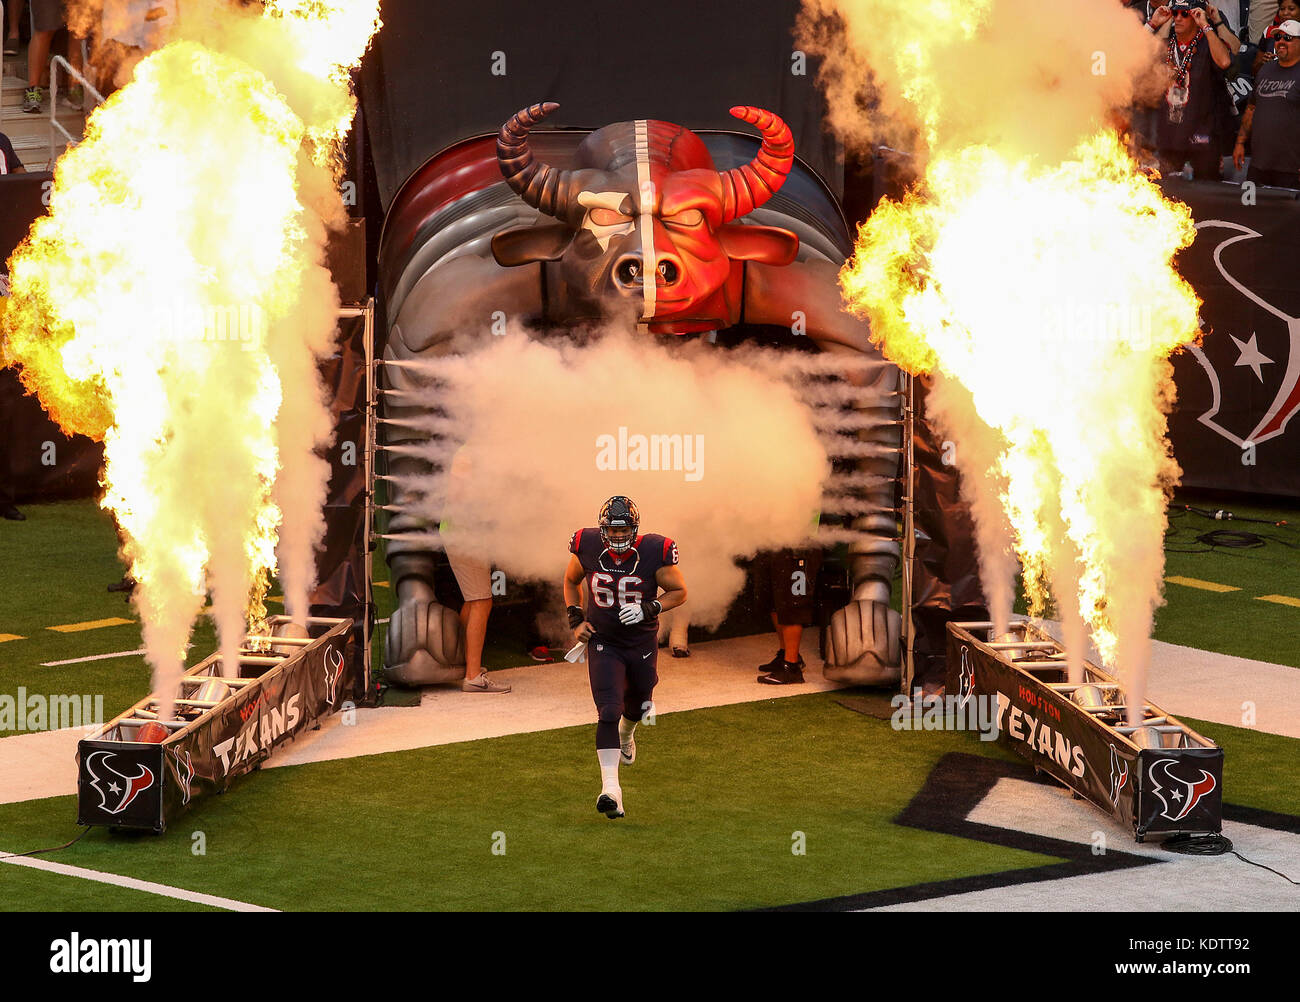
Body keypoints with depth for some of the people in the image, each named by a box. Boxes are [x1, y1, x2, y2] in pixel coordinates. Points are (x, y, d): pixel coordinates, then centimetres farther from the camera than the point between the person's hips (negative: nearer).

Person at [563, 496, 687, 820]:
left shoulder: (654, 552, -19)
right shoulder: (587, 547, -13)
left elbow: (679, 591, -6)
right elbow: (571, 581, 8)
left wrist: (649, 609, -22)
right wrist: (576, 619, -3)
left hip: (642, 643, 1)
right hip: (603, 642, -1)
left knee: (637, 706, 22)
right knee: (608, 712, -16)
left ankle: (626, 735, 61)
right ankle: (611, 788, -22)